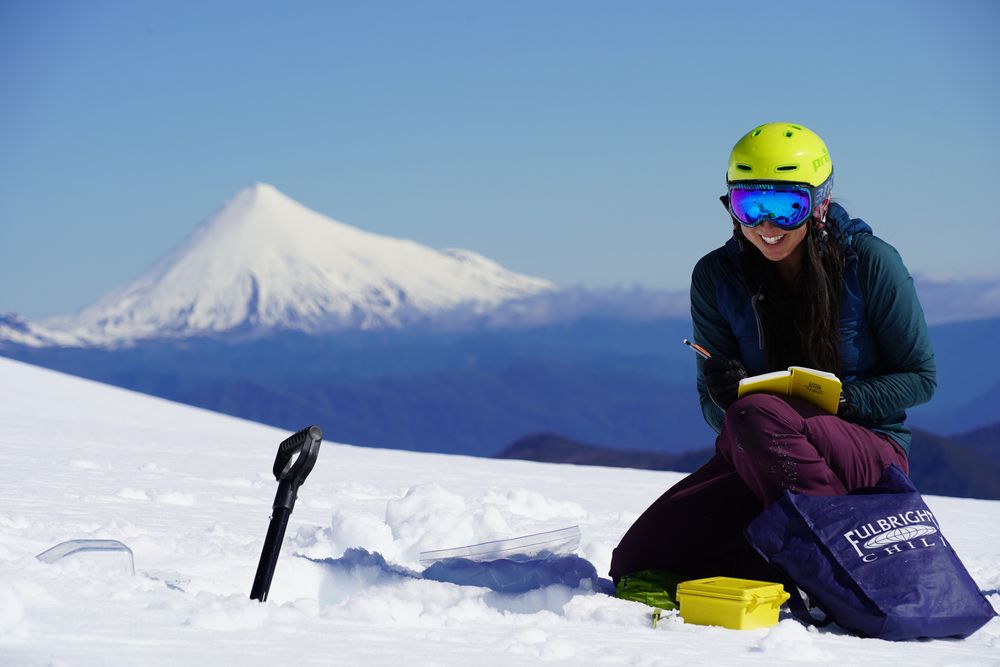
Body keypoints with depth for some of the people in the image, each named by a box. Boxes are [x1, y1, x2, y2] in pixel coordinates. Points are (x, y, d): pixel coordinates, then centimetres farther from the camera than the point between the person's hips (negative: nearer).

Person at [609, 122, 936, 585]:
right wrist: (723, 398, -20)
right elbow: (714, 408, 5)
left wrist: (843, 399, -19)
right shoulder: (716, 277, 1)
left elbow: (919, 378, -1)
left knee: (757, 417, -38)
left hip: (870, 450, -4)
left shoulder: (870, 263, -8)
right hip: (756, 460, 5)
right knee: (637, 561, -16)